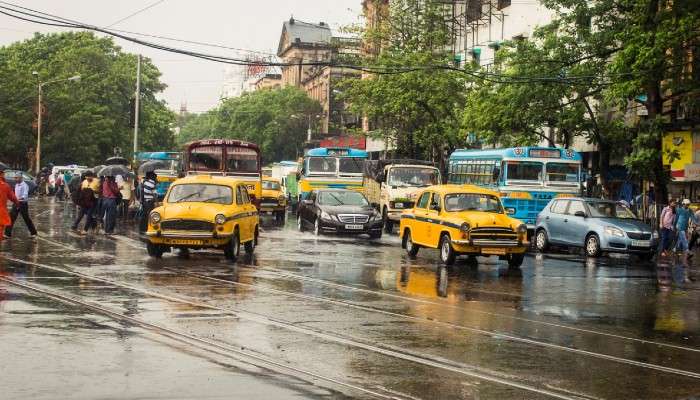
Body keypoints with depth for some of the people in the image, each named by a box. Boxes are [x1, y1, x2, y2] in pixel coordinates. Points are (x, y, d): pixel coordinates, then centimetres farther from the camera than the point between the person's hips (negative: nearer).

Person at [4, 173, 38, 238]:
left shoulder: (24, 185, -17)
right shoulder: (16, 185, 10)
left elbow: (25, 194, -32)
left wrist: (21, 198, -49)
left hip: (23, 203, -7)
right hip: (16, 203, 7)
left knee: (26, 218, 3)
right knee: (11, 217, 1)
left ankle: (33, 232, 19)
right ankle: (8, 233, 4)